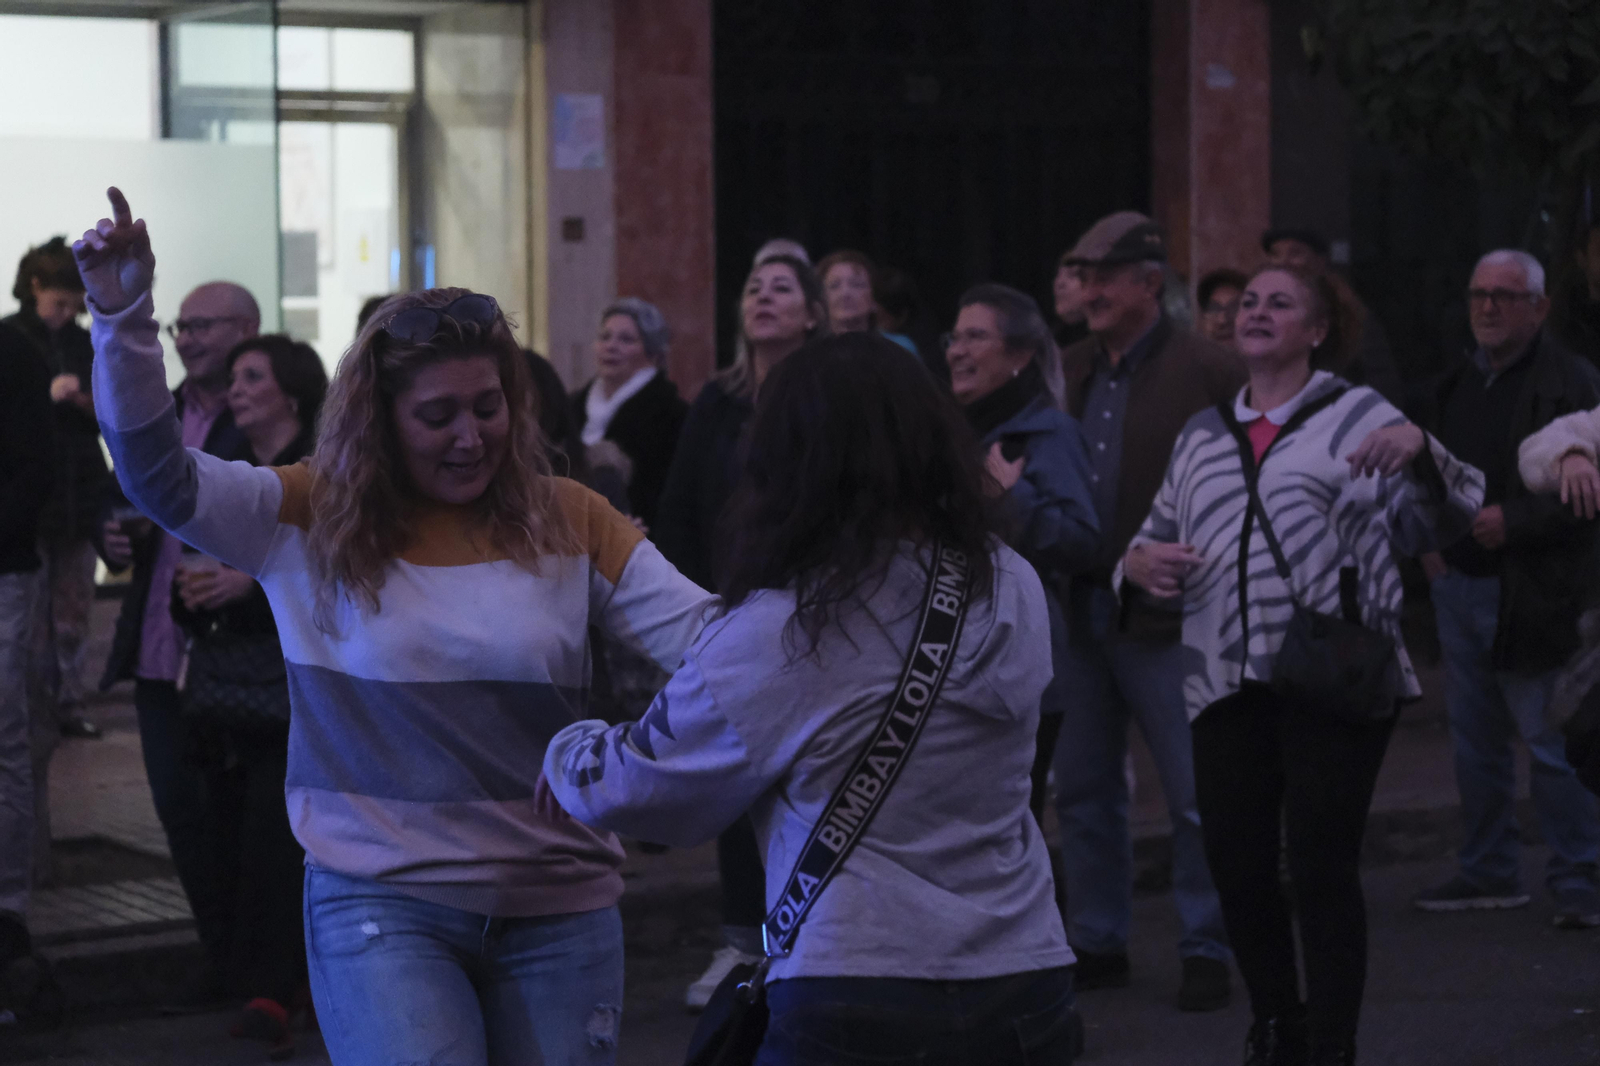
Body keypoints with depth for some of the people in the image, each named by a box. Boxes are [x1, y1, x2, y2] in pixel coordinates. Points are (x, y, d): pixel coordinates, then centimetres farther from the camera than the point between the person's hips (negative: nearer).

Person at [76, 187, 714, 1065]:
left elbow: (699, 632, -4)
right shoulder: (310, 518, 1)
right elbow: (159, 476, -11)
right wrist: (123, 319, -23)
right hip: (381, 904, -2)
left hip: (559, 906, 2)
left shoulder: (567, 523, 3)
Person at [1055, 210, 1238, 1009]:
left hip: (1164, 619, -6)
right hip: (1079, 614, 6)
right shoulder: (1067, 373, 12)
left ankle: (1206, 951, 11)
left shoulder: (1209, 374, -7)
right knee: (1083, 788, 12)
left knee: (1193, 793, 0)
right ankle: (1097, 943, 23)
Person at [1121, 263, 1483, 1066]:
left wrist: (1420, 451, -24)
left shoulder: (1358, 416, 5)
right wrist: (1138, 562, 4)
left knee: (1321, 870, -5)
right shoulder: (1202, 436, 19)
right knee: (1237, 865, 6)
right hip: (1227, 684, 5)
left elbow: (1439, 522, -4)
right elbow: (1156, 540, 27)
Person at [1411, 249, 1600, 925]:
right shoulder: (1457, 384, 14)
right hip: (1458, 584, 7)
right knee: (1475, 741, 14)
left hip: (1532, 592, -7)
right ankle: (1488, 870, 24)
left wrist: (1514, 522, -21)